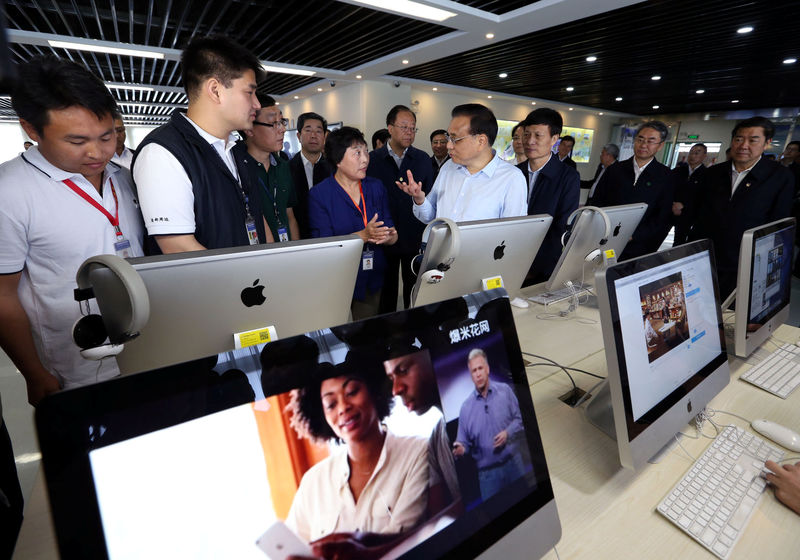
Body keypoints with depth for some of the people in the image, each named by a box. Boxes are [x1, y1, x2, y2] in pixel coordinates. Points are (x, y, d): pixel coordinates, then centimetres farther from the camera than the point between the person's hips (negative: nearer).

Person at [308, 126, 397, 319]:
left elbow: (392, 235, 5)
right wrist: (364, 235, -27)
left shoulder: (376, 187, 6)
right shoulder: (319, 194, -9)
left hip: (373, 281, 4)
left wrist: (388, 236, -20)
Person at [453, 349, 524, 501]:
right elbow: (464, 442, 0)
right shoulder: (465, 407, -5)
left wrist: (508, 433, -13)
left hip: (513, 463, 1)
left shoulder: (505, 391, -2)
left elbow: (518, 418, 4)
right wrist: (460, 449, -22)